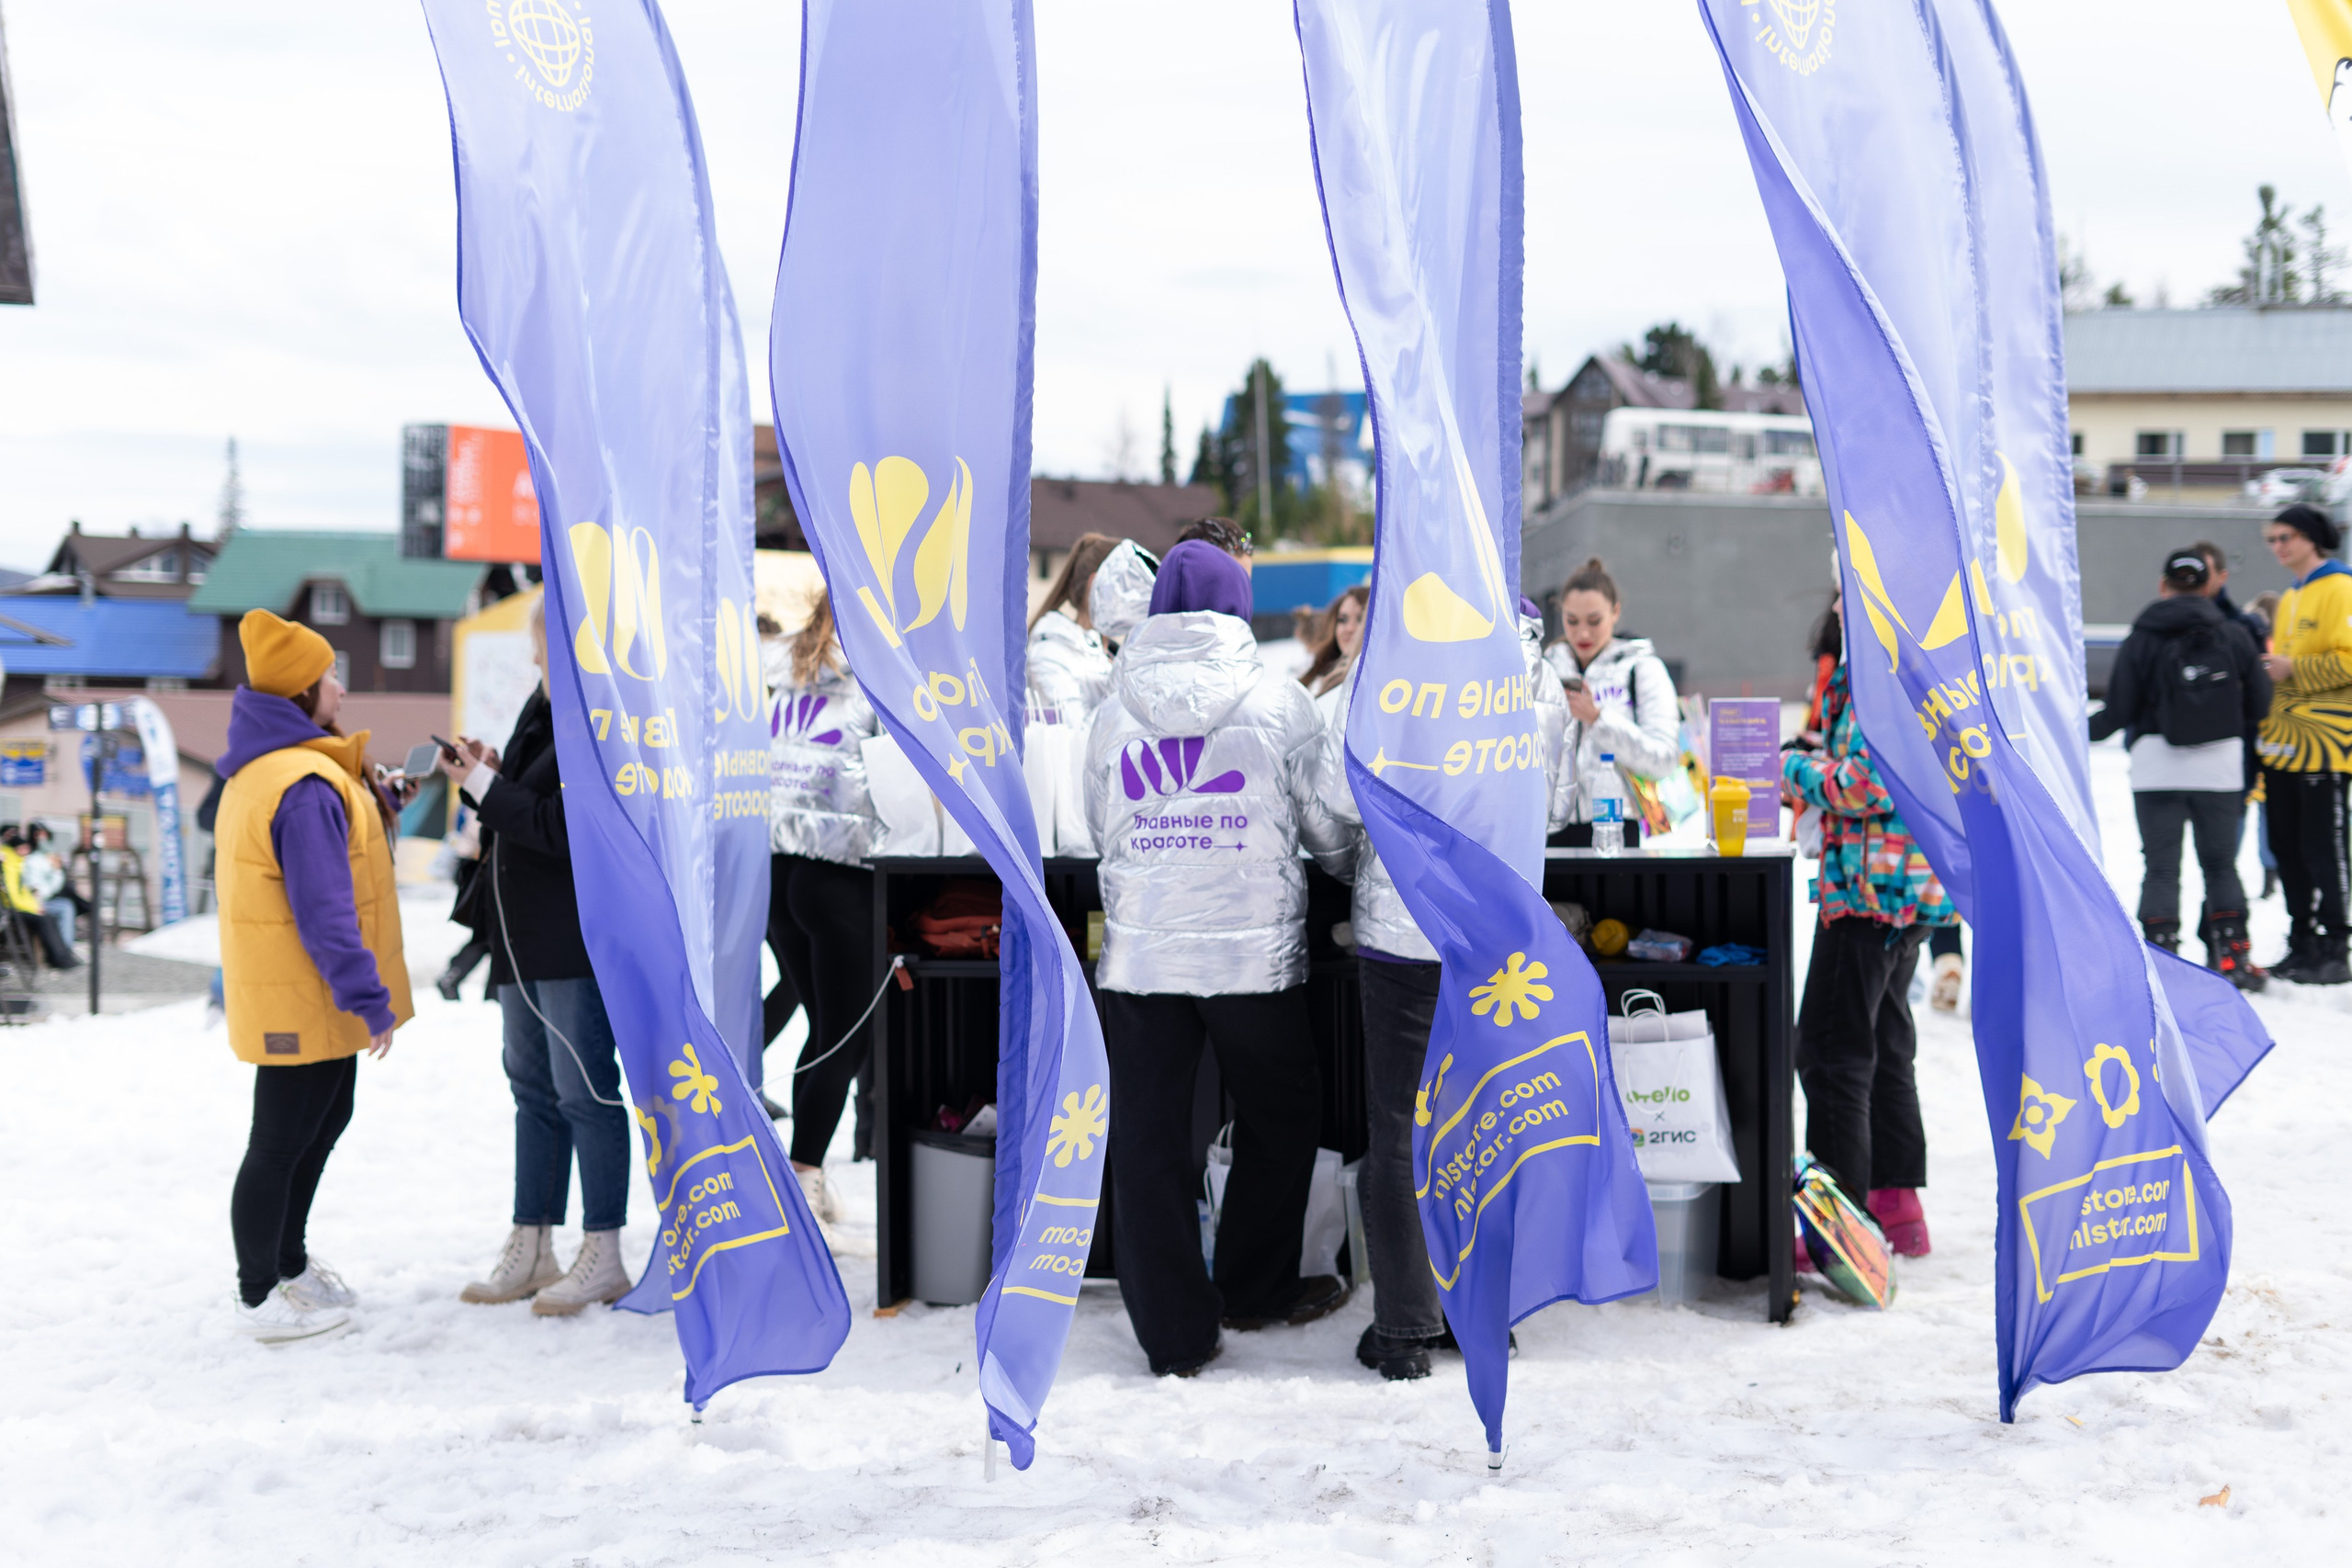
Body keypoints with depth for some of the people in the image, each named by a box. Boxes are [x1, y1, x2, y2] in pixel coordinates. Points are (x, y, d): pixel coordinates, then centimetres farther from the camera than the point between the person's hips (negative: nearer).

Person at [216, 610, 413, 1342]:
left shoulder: (261, 770, 12)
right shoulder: (305, 785, -24)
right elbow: (323, 908, -27)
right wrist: (368, 997, -24)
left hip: (301, 999, 11)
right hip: (304, 1002, -11)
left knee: (324, 1120, 22)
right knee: (281, 1143, 1)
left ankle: (288, 1263, 36)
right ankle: (259, 1297, 12)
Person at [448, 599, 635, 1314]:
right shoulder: (545, 705, 13)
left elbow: (567, 830, -22)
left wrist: (485, 787, -14)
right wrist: (490, 775, 0)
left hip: (579, 939, -10)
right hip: (524, 936, 10)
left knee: (585, 1091, -3)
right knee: (533, 1087, 15)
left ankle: (603, 1256, 7)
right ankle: (531, 1250, 24)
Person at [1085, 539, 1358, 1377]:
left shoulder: (1115, 711, 4)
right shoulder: (1279, 702, -3)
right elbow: (1331, 826, 4)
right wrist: (1355, 868, 26)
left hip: (1139, 953, 2)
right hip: (1253, 952, -1)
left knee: (1148, 1138, 7)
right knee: (1281, 1117, 20)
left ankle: (1174, 1332, 11)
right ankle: (1256, 1289, 32)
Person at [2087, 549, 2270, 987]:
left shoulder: (2141, 640, -4)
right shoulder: (2234, 635, 1)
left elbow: (2119, 712, -4)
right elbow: (2260, 704, 5)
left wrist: (2080, 730, 14)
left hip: (2157, 767, -2)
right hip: (2220, 766, 2)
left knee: (2161, 867, 3)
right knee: (2221, 863, 13)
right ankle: (2233, 954, 11)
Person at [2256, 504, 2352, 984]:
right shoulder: (2289, 599, 20)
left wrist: (2293, 670, -19)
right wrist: (2269, 668, 10)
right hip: (2284, 742, 9)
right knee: (2286, 847, 11)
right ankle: (2302, 944, 19)